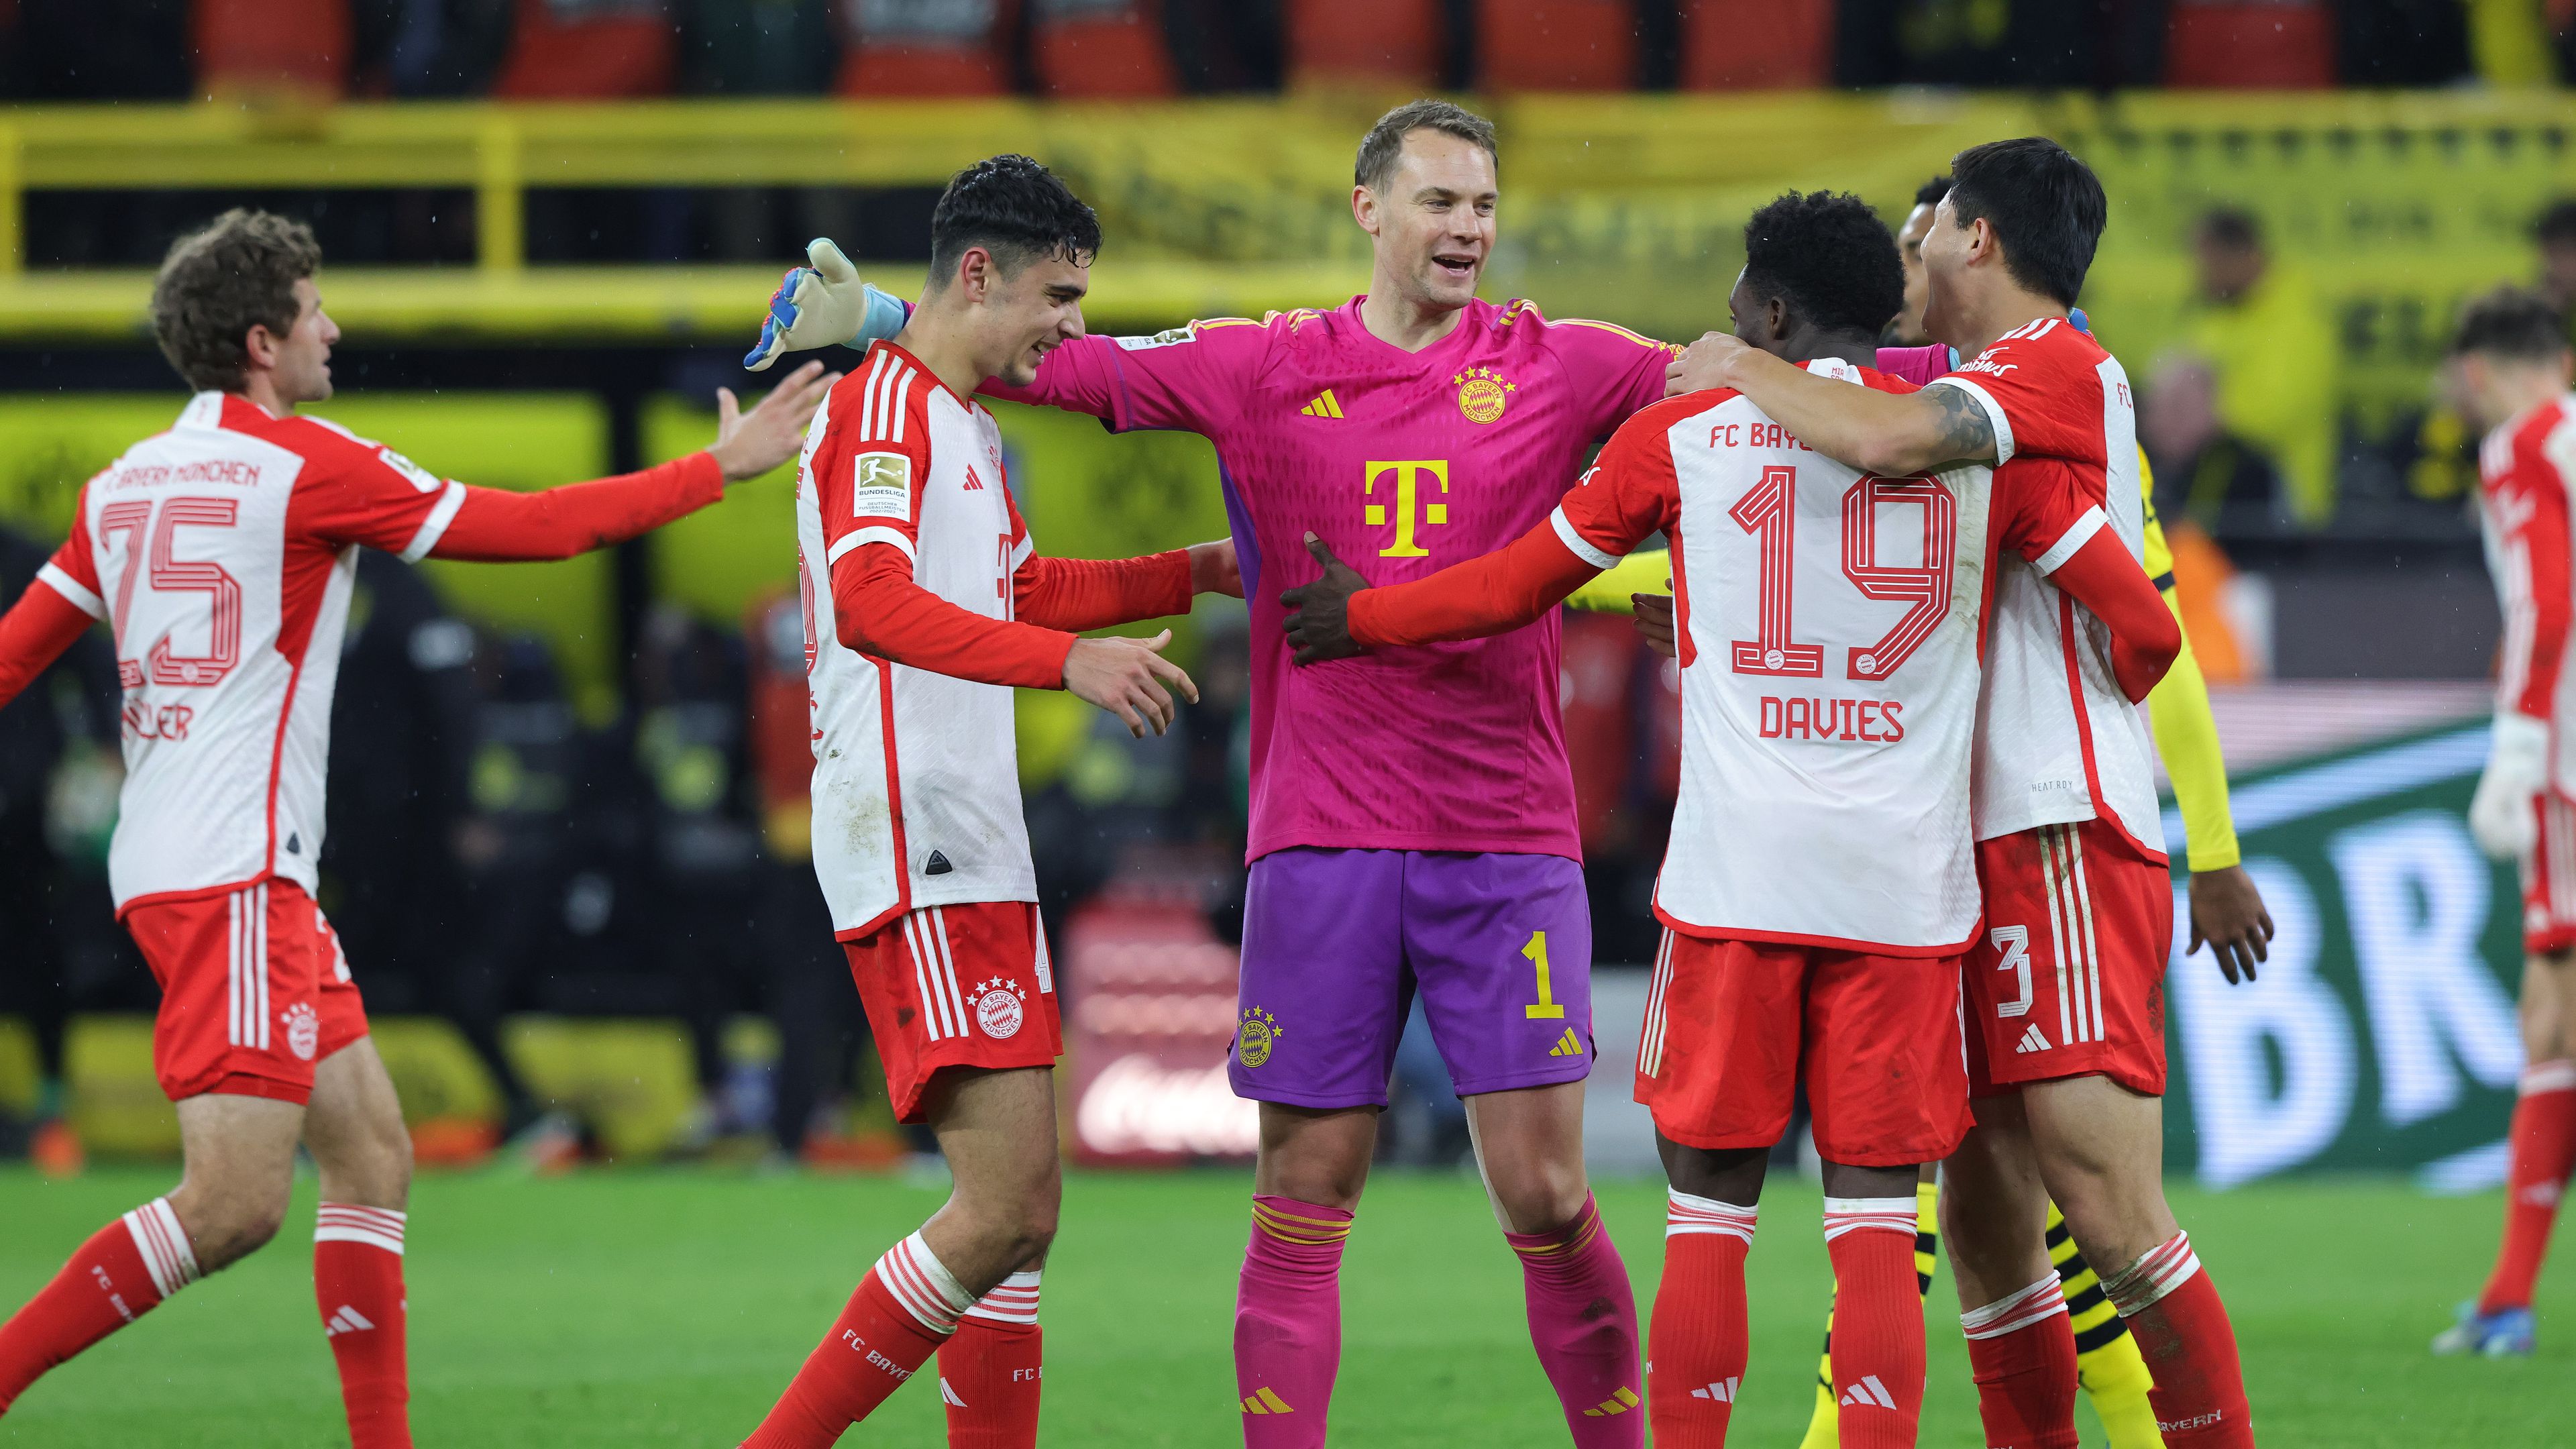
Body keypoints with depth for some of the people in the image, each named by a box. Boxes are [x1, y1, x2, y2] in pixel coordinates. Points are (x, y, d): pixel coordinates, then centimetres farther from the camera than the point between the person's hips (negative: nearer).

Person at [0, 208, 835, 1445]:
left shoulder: (124, 485, 13)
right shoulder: (307, 465, -8)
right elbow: (541, 526, -3)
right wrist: (722, 467, 6)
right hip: (228, 877, -9)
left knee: (371, 1154, 10)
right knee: (234, 1205, -14)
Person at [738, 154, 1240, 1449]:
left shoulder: (963, 421, 22)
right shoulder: (884, 406, -11)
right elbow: (871, 605, -27)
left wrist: (1191, 573, 35)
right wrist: (1066, 658, -35)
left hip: (976, 857, 11)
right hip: (915, 857, -11)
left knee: (1022, 1211, 8)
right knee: (1003, 1209, -15)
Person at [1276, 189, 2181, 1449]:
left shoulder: (1682, 434, 6)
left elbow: (1512, 589, 17)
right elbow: (2145, 632, 5)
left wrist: (1358, 616, 34)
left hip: (1734, 874, 0)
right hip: (1908, 881, 1)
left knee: (1709, 1211, 7)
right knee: (1875, 1222, 1)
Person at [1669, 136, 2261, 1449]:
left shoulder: (2058, 365, -7)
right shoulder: (1995, 384, 23)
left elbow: (1894, 442, -25)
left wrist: (1742, 371, -9)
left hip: (2064, 837, -10)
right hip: (1985, 848, 10)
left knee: (2107, 1213, -15)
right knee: (1984, 1226, 7)